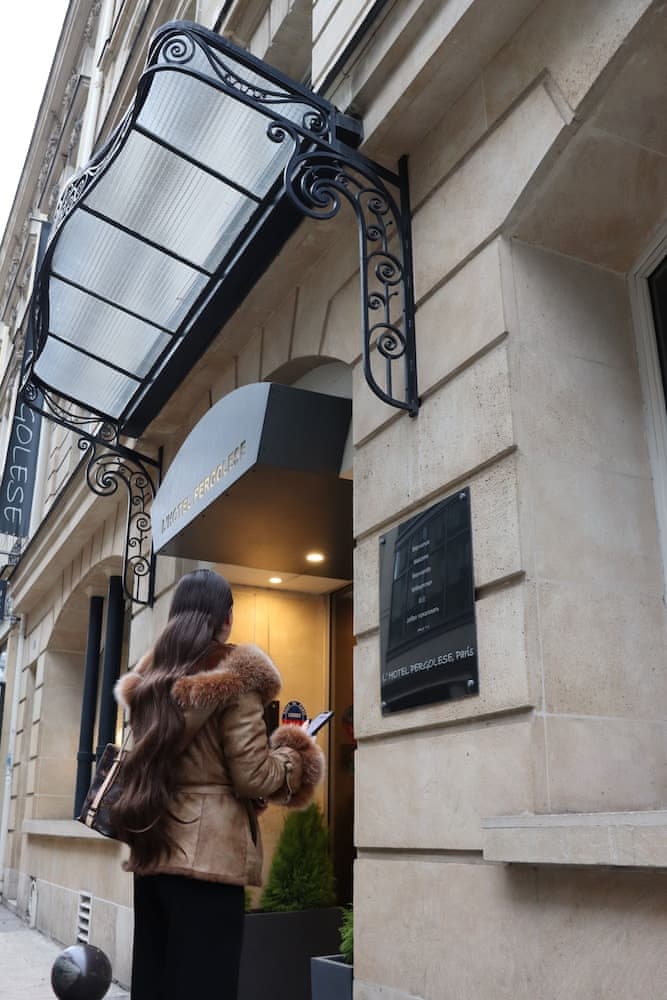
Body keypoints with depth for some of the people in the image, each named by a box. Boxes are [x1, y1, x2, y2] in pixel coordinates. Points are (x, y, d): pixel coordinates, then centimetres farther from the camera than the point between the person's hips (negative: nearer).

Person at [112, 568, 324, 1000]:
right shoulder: (235, 674, -10)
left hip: (152, 848, 7)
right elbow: (252, 778, -12)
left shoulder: (149, 676, 11)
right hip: (208, 854, -7)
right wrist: (295, 753, 7)